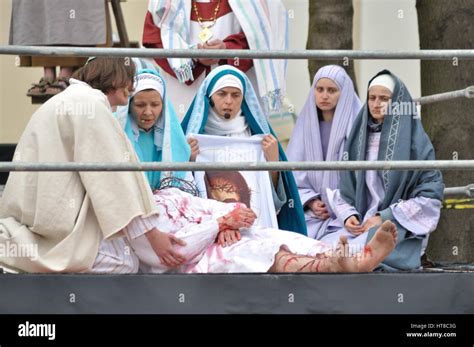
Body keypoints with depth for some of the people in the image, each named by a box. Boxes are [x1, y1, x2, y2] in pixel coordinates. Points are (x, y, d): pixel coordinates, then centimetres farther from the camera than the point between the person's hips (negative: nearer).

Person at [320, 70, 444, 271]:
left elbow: (430, 195, -3)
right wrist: (348, 215, -4)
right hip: (361, 225, 4)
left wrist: (385, 217, -9)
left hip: (402, 230, -4)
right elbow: (344, 190, 19)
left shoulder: (414, 141, 1)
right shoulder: (359, 139, 15)